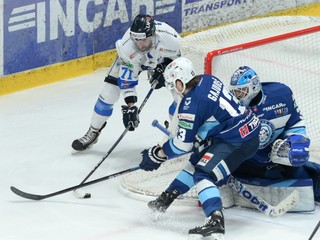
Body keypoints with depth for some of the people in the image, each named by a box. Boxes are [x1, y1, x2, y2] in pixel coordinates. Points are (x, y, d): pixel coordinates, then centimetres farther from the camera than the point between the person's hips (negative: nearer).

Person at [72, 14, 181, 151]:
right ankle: (93, 133, 11)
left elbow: (175, 55, -13)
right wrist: (130, 106, -36)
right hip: (131, 61, -1)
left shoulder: (169, 38, -40)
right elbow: (126, 80, -32)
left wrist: (162, 70, -26)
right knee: (108, 94, -8)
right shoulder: (127, 46, -41)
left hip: (160, 60, 1)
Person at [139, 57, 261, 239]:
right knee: (198, 160, 23)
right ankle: (166, 198, 34)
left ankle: (216, 221, -31)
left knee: (204, 174, -16)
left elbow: (183, 143, -14)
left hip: (237, 141, -11)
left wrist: (158, 156, -1)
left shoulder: (191, 104, -20)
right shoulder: (207, 80, 4)